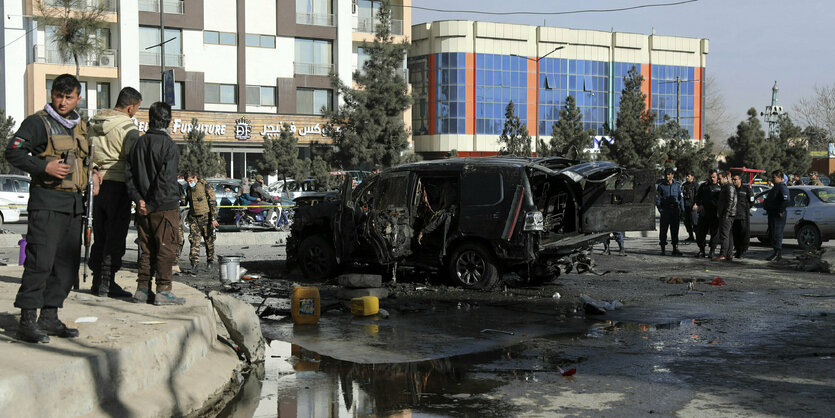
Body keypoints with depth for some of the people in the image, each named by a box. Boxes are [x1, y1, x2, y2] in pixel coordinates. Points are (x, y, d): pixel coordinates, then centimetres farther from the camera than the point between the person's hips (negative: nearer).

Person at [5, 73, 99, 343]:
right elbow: (13, 152, -12)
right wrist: (45, 167, -22)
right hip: (47, 201, -7)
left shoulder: (80, 126, 17)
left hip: (74, 203, 7)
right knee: (40, 261, -12)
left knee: (67, 263, 8)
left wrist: (93, 174, 10)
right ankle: (27, 322, -8)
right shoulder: (38, 122, -4)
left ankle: (49, 318, 16)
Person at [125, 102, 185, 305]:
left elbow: (129, 174, 6)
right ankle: (163, 291, -1)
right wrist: (153, 205, -14)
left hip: (144, 207, 6)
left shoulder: (139, 143, 7)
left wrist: (139, 199, 0)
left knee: (147, 250, 13)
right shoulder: (169, 145, -12)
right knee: (166, 249, -1)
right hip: (165, 207, -6)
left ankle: (142, 290, 16)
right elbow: (165, 179, -19)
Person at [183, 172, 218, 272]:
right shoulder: (188, 188, 10)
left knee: (209, 241, 3)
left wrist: (214, 218, -16)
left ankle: (210, 262, 15)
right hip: (193, 218, 5)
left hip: (205, 217, -5)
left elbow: (213, 203, -11)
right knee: (194, 240, -6)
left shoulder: (206, 186, -9)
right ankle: (195, 262, -8)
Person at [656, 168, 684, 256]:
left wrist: (682, 210, 7)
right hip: (665, 209, -2)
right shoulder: (661, 185, 4)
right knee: (663, 229, -4)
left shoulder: (677, 185, 10)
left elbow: (681, 198, 13)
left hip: (675, 209, 2)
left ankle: (675, 248, 9)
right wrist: (660, 209, -9)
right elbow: (658, 198, 3)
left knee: (675, 229, 4)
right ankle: (663, 249, 2)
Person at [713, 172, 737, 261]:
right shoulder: (725, 187, 22)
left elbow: (730, 201, -20)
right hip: (724, 214, 11)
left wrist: (726, 214, -22)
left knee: (724, 235, -12)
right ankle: (729, 254, 14)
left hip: (727, 215, -11)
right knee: (728, 235, 11)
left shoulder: (729, 187, -11)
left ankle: (722, 254, -15)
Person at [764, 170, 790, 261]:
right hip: (772, 214, 11)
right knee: (772, 234, 13)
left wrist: (781, 211, -24)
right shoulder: (776, 187, 20)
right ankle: (776, 252, 20)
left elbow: (786, 201, -26)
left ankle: (778, 254, -8)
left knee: (776, 234, -10)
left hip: (777, 216, -11)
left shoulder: (782, 187, -14)